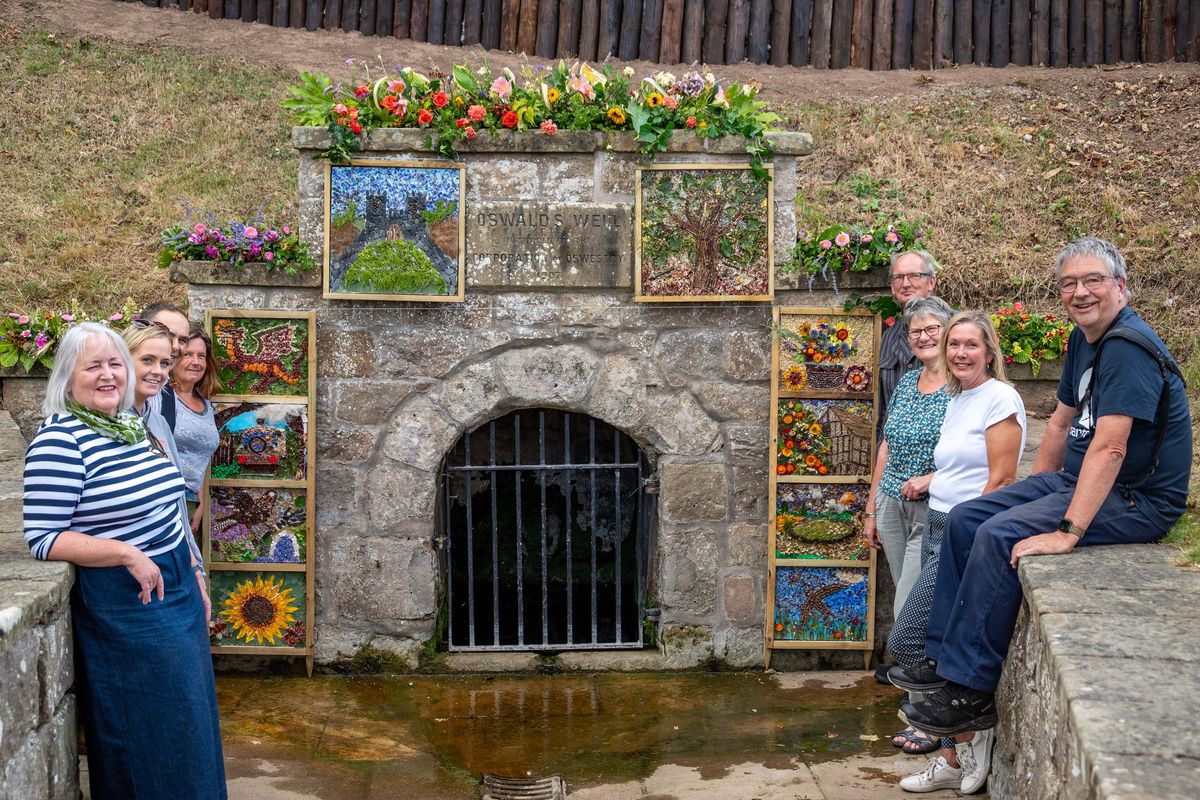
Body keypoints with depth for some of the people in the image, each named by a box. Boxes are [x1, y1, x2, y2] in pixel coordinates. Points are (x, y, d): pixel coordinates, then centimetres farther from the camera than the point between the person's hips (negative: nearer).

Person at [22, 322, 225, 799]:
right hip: (123, 606, -8)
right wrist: (129, 555, -24)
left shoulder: (132, 425, 8)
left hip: (177, 593, 8)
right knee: (148, 731, 3)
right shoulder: (59, 439, -16)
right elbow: (42, 539, -20)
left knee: (189, 721, 17)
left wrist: (193, 575, 15)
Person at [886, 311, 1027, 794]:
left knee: (905, 642, -10)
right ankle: (954, 761, 19)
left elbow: (1000, 479, -15)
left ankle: (972, 733, 6)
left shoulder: (1000, 398, -11)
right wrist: (931, 479, 9)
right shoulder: (956, 401, 16)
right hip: (940, 531, 9)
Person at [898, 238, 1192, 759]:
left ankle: (970, 692, -18)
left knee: (999, 537, -25)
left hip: (1135, 501, -10)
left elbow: (1109, 447, -30)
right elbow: (1062, 421, 21)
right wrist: (1034, 494, 19)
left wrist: (1067, 531, -33)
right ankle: (944, 657, 9)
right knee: (965, 519, 5)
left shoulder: (1127, 348, -22)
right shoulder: (1083, 340, 10)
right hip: (1076, 481, 10)